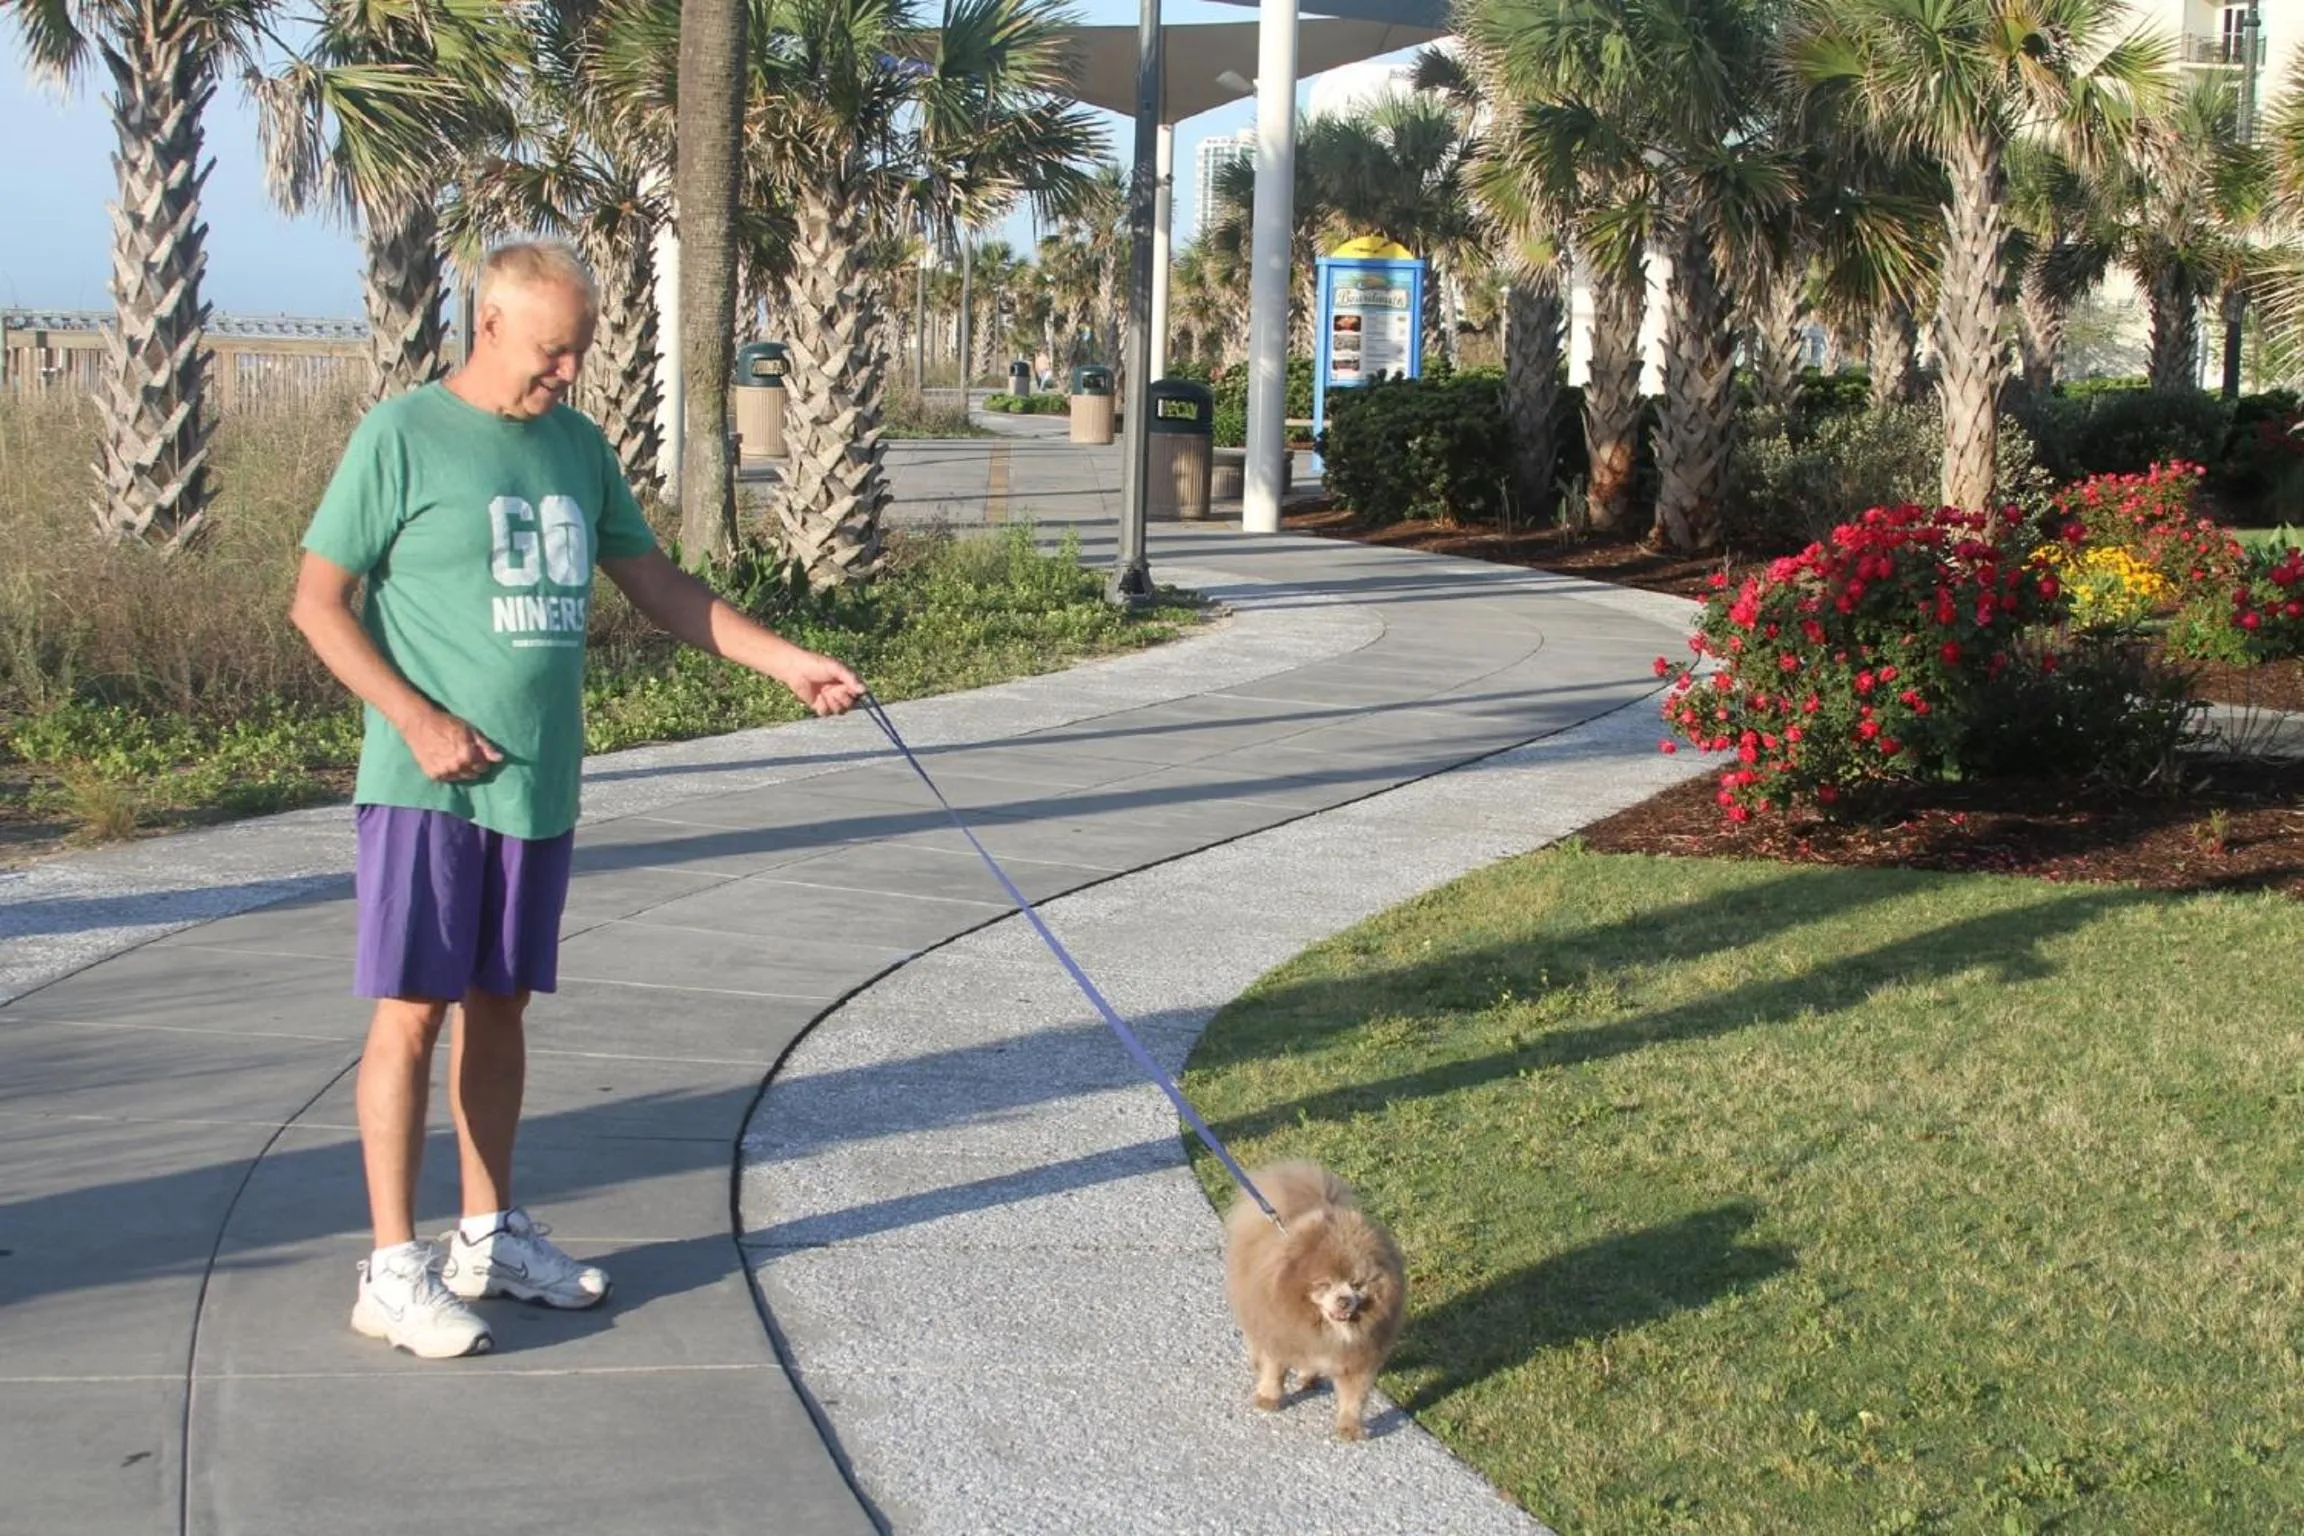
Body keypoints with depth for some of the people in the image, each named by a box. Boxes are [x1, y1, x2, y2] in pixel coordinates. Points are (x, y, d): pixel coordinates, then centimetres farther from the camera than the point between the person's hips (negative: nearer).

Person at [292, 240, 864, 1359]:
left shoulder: (577, 447, 11)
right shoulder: (402, 436, -8)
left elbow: (656, 585, 17)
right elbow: (319, 603, -7)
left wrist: (786, 660, 9)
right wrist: (418, 720, -16)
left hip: (540, 784, 6)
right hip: (430, 787, -6)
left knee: (499, 1003, 13)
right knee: (413, 1009, -5)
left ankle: (489, 1234, 24)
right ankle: (393, 1269, 1)